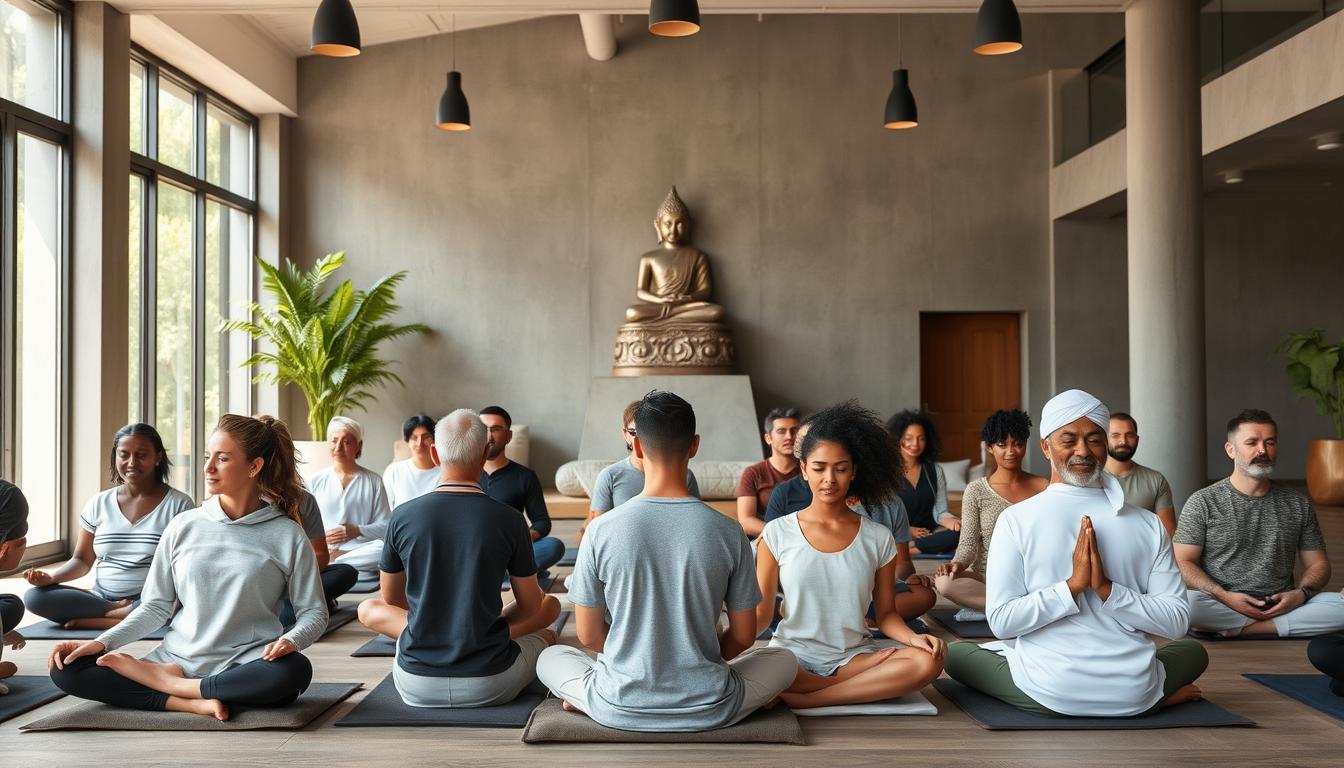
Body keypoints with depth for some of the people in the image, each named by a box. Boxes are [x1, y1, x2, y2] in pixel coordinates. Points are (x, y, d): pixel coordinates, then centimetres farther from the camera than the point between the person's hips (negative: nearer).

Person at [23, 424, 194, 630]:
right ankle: (121, 610, -16)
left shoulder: (179, 504, -2)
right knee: (34, 597, -19)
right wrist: (51, 577, -7)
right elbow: (82, 560, 14)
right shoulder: (99, 504, 9)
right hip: (102, 595, 4)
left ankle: (92, 618, -20)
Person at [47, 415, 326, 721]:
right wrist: (101, 643, -2)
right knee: (66, 670, -14)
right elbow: (155, 606, 12)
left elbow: (314, 612, 3)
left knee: (295, 671, -37)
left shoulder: (286, 537, 0)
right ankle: (195, 702, -22)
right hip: (177, 658, 3)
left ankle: (170, 682, -15)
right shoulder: (184, 527, 8)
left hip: (244, 666, -2)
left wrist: (291, 640, -18)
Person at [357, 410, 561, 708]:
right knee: (551, 604, 23)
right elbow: (531, 607, 2)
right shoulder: (509, 520, -11)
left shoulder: (402, 516, -6)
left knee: (369, 608, 26)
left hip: (416, 687, 0)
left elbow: (391, 600, 11)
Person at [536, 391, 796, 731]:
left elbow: (588, 635, -1)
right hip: (707, 710, 0)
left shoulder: (601, 530, -12)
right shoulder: (728, 532, -10)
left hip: (618, 709, 1)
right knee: (785, 659, 27)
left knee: (550, 657, 31)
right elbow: (744, 636, 0)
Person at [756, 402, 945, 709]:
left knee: (927, 661, -27)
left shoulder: (878, 539, 6)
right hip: (791, 654, -2)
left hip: (852, 656, 2)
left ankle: (801, 699, -21)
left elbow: (886, 614, 10)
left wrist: (914, 638, -11)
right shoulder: (777, 534, 1)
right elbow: (761, 613, 2)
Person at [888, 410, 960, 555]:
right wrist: (907, 530, -17)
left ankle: (906, 549, -28)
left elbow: (940, 512, 9)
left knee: (960, 532, -30)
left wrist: (951, 521, -14)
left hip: (928, 534, 5)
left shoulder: (935, 470, 13)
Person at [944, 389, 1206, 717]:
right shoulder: (1149, 524, -3)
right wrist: (1106, 589, -11)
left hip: (1047, 695, -4)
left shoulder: (1015, 520, -9)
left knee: (955, 652, 24)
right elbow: (1178, 622, -5)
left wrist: (1073, 584, -14)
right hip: (1133, 698, 4)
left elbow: (1000, 622, -13)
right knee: (1194, 651, 36)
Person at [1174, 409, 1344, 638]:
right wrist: (1225, 597, -18)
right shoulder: (1203, 502, 1)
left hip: (1281, 606, 3)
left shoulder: (1299, 505, 12)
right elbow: (1183, 563, -3)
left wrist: (1301, 594, -7)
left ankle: (1232, 630, -22)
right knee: (1186, 602, -36)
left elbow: (1317, 563, 15)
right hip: (1221, 606, -3)